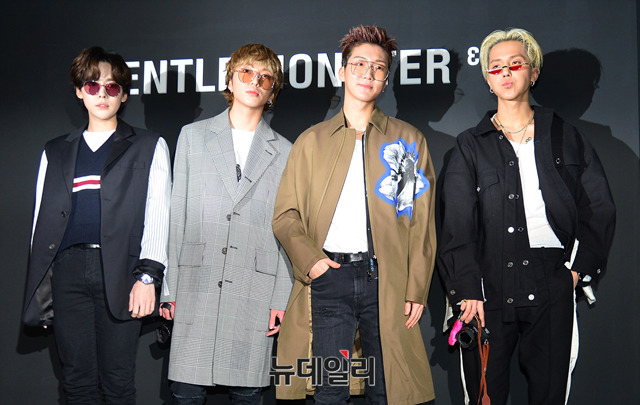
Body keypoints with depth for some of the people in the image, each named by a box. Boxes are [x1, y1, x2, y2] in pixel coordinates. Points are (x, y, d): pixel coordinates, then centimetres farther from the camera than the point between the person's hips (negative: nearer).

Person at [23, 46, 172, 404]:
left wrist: (148, 275, -10)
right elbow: (43, 220, 19)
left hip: (120, 270, -3)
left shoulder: (149, 147, 12)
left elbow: (158, 216, 2)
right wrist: (40, 289, 12)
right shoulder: (55, 152, 20)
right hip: (68, 268, 3)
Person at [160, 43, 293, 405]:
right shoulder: (193, 136, 12)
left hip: (255, 291, 0)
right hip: (196, 288, 0)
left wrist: (282, 298, 0)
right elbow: (177, 214, 8)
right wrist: (170, 287, 3)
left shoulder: (284, 152, 10)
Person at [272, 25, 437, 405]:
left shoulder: (409, 139, 11)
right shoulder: (311, 141, 14)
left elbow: (422, 222, 7)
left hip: (387, 280, 0)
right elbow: (285, 214, 10)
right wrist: (309, 259, -7)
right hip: (329, 276, 0)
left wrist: (417, 289, -2)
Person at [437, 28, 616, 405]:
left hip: (553, 289, 1)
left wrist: (581, 268, 1)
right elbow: (457, 225, 0)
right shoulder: (471, 145, 7)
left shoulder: (565, 137, 11)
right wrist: (467, 289, -9)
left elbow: (600, 209, 11)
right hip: (490, 289, -1)